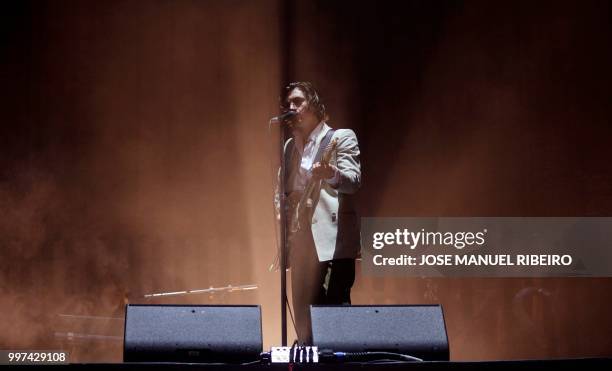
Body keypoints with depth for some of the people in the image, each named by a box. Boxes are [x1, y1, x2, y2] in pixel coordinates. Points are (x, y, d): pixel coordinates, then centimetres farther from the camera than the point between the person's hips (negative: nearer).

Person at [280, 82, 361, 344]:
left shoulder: (341, 137, 0)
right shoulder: (289, 146, 19)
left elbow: (354, 182, -15)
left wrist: (331, 174, -36)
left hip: (333, 240, -6)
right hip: (301, 241, 6)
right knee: (304, 318, 7)